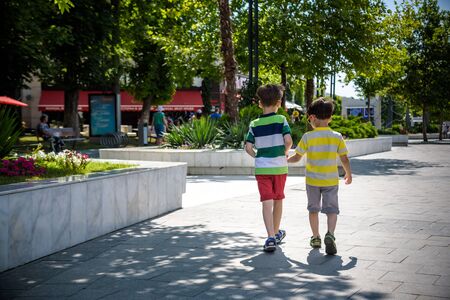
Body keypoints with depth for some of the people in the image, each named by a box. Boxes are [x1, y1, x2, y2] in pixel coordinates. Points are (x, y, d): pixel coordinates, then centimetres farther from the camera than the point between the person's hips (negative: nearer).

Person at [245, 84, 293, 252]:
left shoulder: (254, 124, 0)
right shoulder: (281, 120, -4)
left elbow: (248, 147, -6)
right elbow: (288, 140, -15)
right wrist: (285, 153, 3)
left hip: (262, 168, 0)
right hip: (279, 167, 0)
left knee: (267, 202, -3)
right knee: (278, 200, 16)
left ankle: (271, 237, -16)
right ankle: (276, 233, 32)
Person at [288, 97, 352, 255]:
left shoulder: (308, 137, -9)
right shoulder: (337, 137, -4)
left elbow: (296, 157, -3)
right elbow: (345, 159, 0)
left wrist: (286, 160, 18)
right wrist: (348, 174, 16)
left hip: (312, 180, 0)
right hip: (331, 180, 0)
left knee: (313, 209, 15)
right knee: (331, 209, 2)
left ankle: (316, 237, 23)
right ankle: (330, 234, -21)